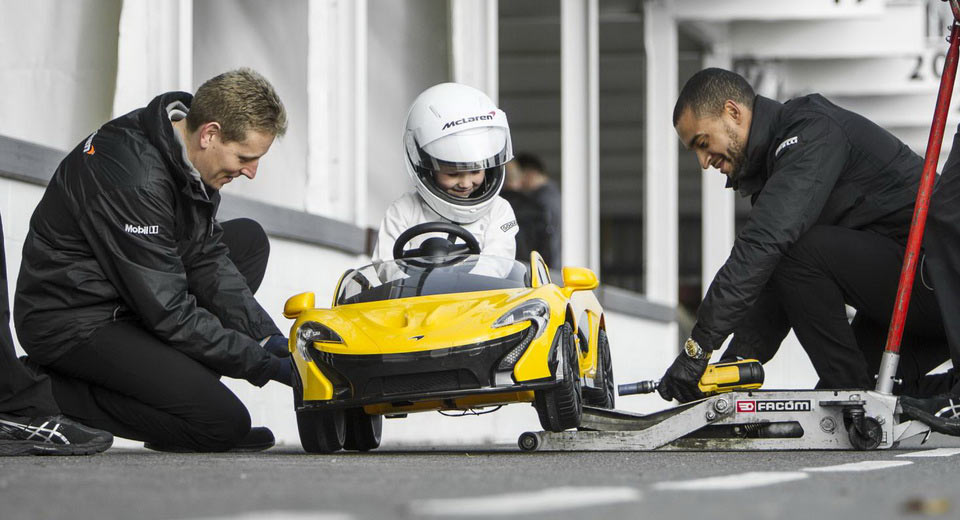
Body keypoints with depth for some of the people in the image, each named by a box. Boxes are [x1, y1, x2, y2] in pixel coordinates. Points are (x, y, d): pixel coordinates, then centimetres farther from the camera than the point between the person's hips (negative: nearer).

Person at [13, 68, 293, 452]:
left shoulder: (187, 148, -1)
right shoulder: (133, 179, -29)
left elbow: (206, 259, 7)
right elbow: (168, 312, -26)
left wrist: (268, 337, -3)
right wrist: (267, 365, -20)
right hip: (73, 323, -10)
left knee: (248, 240, 11)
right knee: (223, 424, -18)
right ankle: (46, 393, -7)